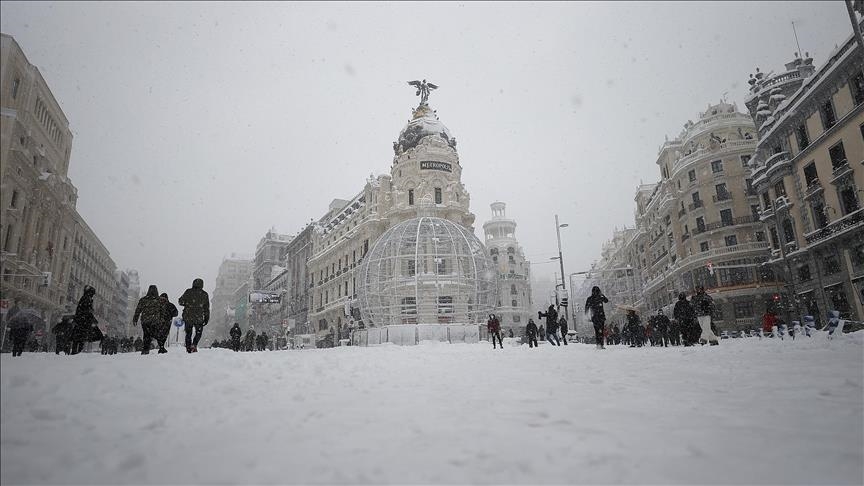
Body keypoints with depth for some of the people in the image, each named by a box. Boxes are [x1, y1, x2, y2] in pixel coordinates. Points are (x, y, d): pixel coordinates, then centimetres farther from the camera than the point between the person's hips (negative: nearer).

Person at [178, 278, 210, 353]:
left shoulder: (188, 292, 0)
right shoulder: (204, 294, 1)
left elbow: (180, 301, 1)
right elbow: (206, 308, 3)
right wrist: (206, 318, 10)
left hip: (187, 317, 1)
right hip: (199, 318, -1)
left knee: (188, 333, 17)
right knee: (199, 332, 17)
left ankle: (188, 348, 16)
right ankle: (194, 345, -3)